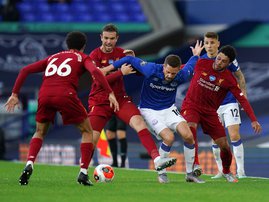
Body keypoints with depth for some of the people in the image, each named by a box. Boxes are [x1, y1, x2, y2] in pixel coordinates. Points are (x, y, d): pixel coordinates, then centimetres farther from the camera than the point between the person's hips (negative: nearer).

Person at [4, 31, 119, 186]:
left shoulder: (53, 57, 30)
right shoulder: (82, 58, 19)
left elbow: (25, 70, 23)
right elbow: (95, 71, -3)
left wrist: (15, 94, 25)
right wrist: (110, 93, -7)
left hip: (44, 95, 4)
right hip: (65, 96, -4)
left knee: (40, 132, 25)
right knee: (87, 131, 15)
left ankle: (29, 165, -1)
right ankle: (83, 173, 3)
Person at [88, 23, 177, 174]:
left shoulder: (121, 53, 7)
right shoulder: (95, 55, -5)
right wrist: (121, 72, -22)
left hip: (121, 98, 3)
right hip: (99, 102, -3)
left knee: (139, 122, -22)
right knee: (91, 139, -10)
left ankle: (157, 160, -35)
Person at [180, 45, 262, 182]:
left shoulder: (229, 79, -8)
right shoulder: (201, 64, -7)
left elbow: (242, 99, -10)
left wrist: (253, 120, -17)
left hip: (210, 112, 1)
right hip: (191, 105, -1)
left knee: (224, 145, -2)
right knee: (191, 128, -33)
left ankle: (226, 172, 29)